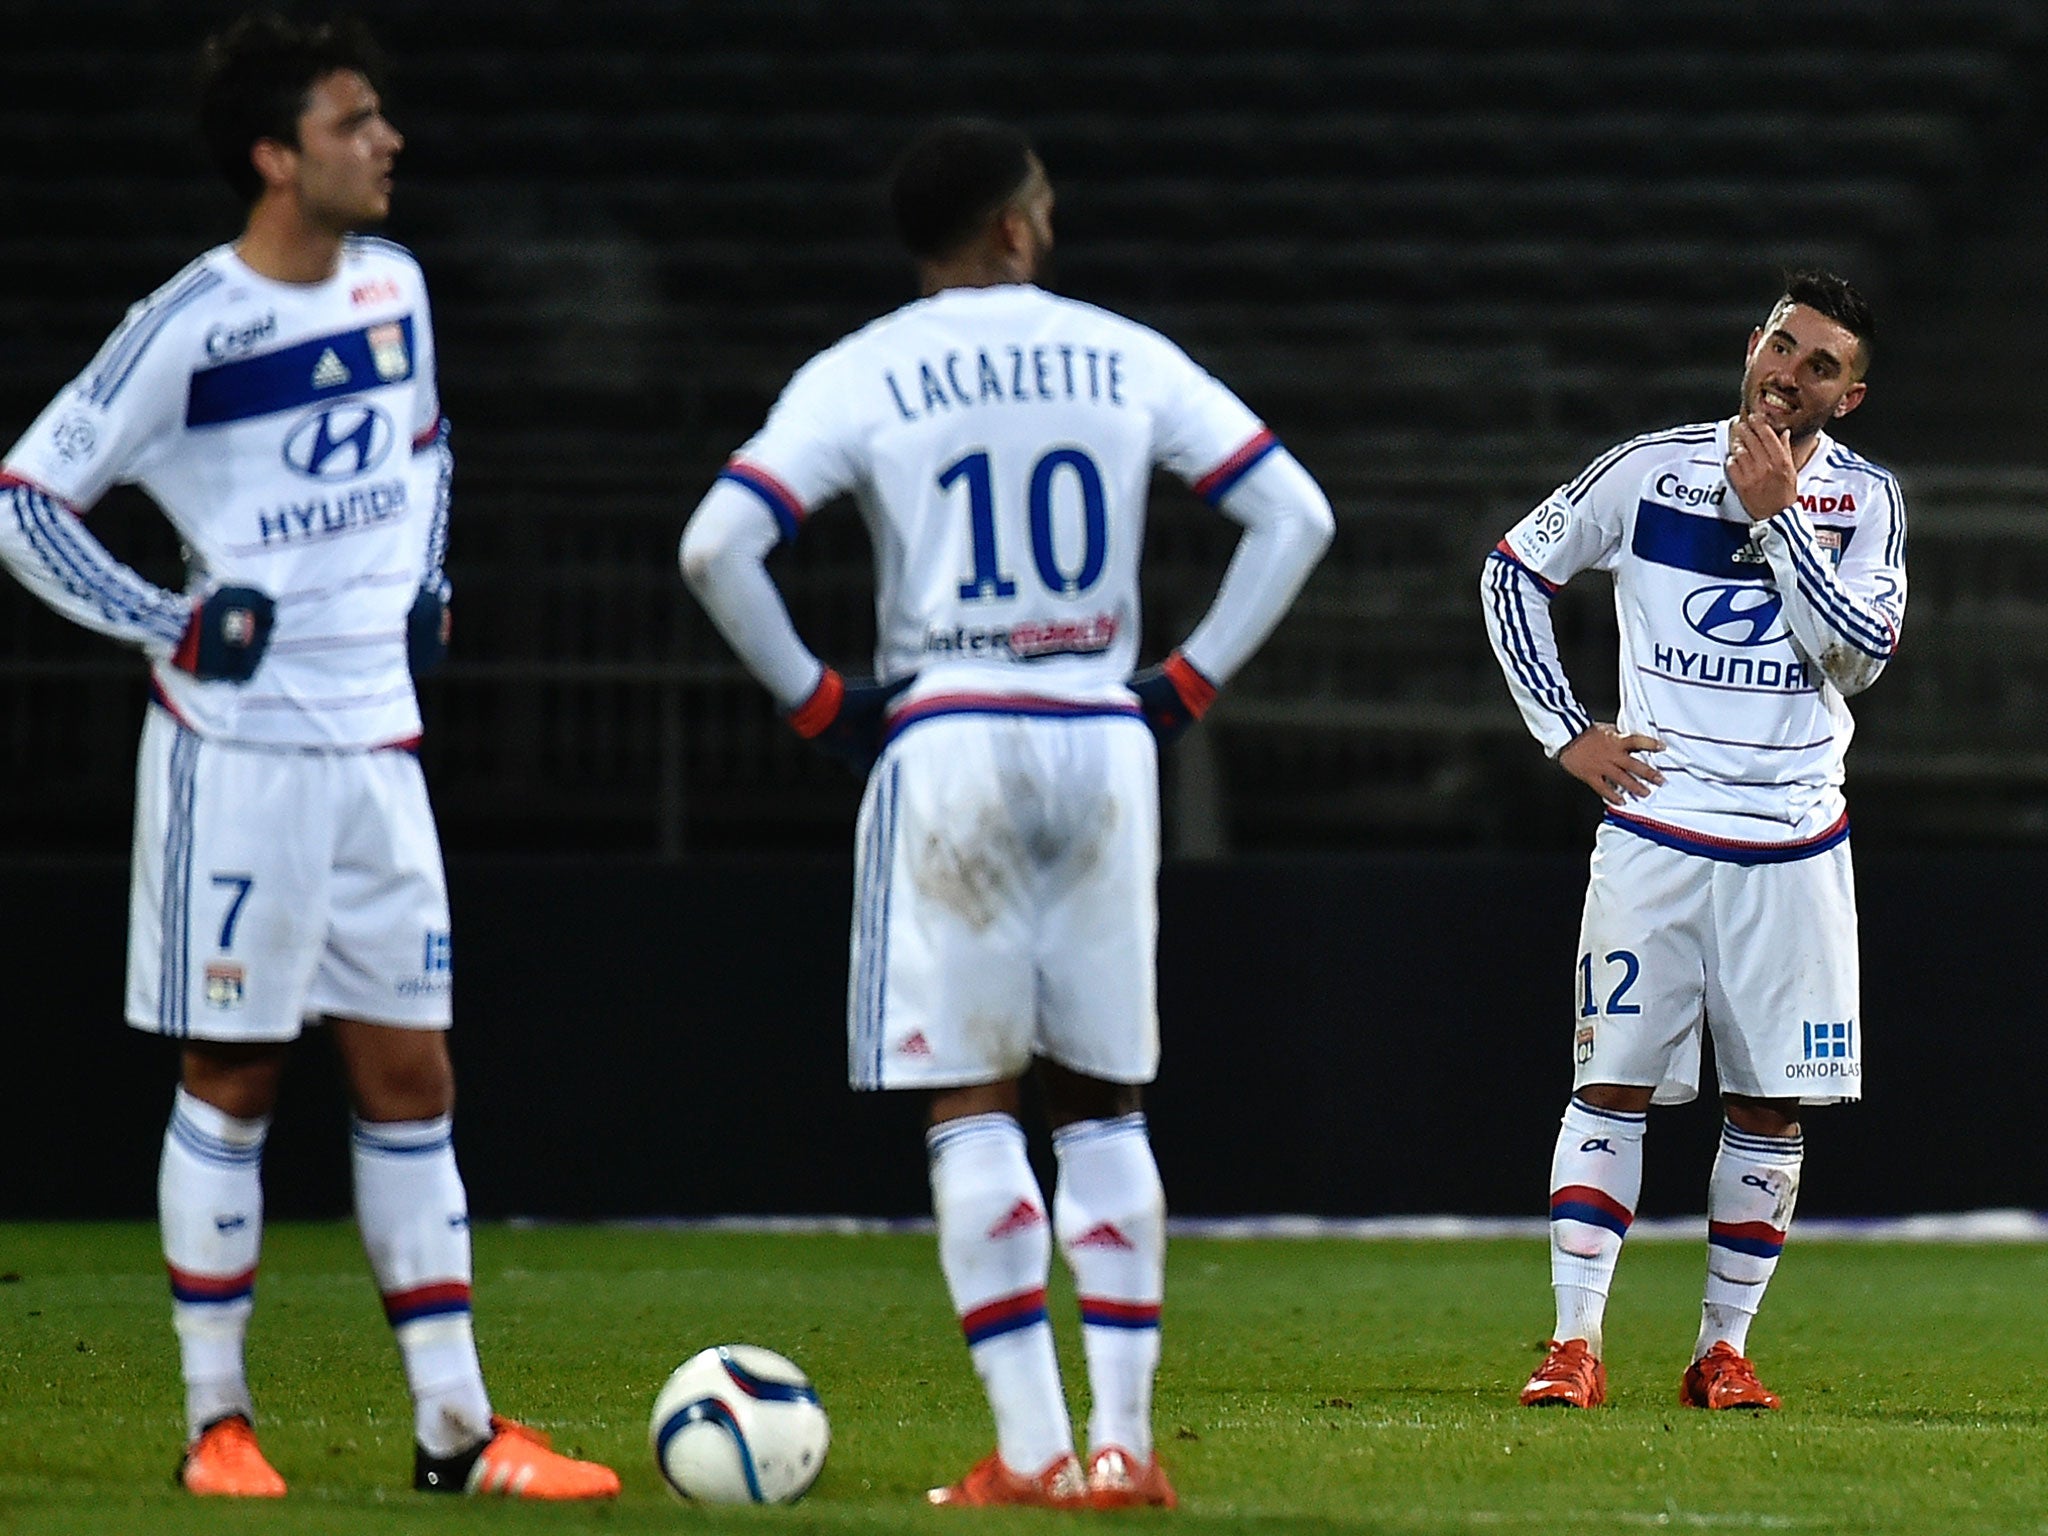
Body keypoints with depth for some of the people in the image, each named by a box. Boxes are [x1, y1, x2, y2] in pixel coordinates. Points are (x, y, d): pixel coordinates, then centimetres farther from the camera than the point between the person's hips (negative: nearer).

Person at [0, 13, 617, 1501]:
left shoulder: (394, 286, 7)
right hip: (237, 747, -6)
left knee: (411, 1079, 5)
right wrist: (172, 624, -13)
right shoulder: (190, 327, -13)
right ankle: (218, 1422, 9)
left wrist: (426, 584, 12)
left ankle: (458, 1426, 7)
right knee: (231, 1081, 1)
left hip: (374, 745, 6)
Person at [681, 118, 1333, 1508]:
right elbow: (1296, 515, 6)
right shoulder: (1125, 361, 6)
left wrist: (816, 700, 1)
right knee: (1104, 1104, 9)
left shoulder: (862, 378, 0)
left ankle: (1032, 1449, -6)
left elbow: (717, 546, -10)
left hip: (948, 738, -2)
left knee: (973, 1106, 0)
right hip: (1104, 742, 2)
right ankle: (1124, 1443, 4)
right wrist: (1187, 686, 9)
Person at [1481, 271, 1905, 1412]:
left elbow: (1861, 653, -11)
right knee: (1613, 1083, -6)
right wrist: (1564, 730, 2)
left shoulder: (1865, 499, 3)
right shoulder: (1650, 472, 0)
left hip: (1794, 845, 1)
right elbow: (1516, 570, 9)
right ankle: (1576, 1344, -6)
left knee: (1773, 1104, 3)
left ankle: (1725, 1349, 13)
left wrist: (1776, 516, -14)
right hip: (1656, 829, -1)